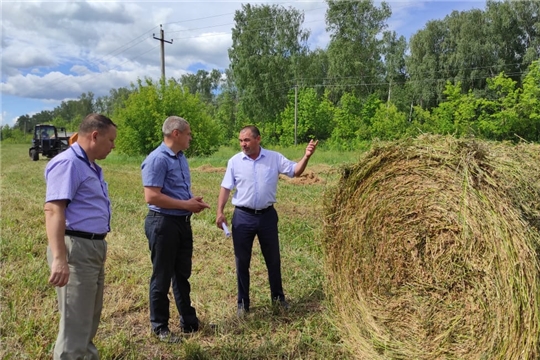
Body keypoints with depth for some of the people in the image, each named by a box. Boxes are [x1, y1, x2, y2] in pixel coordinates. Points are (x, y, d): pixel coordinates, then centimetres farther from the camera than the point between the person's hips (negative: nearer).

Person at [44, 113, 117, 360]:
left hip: (94, 247, 10)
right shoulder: (67, 163, -15)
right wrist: (59, 258, -34)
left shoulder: (90, 166, 16)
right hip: (75, 248, -10)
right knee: (75, 323, -2)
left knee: (90, 319, 23)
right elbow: (53, 209, -26)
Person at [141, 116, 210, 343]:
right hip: (163, 223, -9)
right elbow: (152, 197, -24)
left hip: (183, 222, 9)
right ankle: (160, 327, 22)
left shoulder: (181, 157, 12)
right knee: (162, 277, 5)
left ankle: (189, 321, 31)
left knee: (182, 274, 18)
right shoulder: (157, 159, -17)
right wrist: (186, 204, -18)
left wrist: (193, 200, 1)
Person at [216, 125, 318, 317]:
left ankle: (277, 296, 35)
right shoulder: (235, 161, -3)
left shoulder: (274, 158, -3)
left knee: (273, 259, 15)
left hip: (267, 215, 1)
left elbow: (295, 171, -3)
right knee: (242, 261, 8)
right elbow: (226, 188, 0)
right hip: (243, 216, 0)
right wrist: (220, 212, -7)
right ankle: (243, 302, 24)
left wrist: (306, 157, -21)